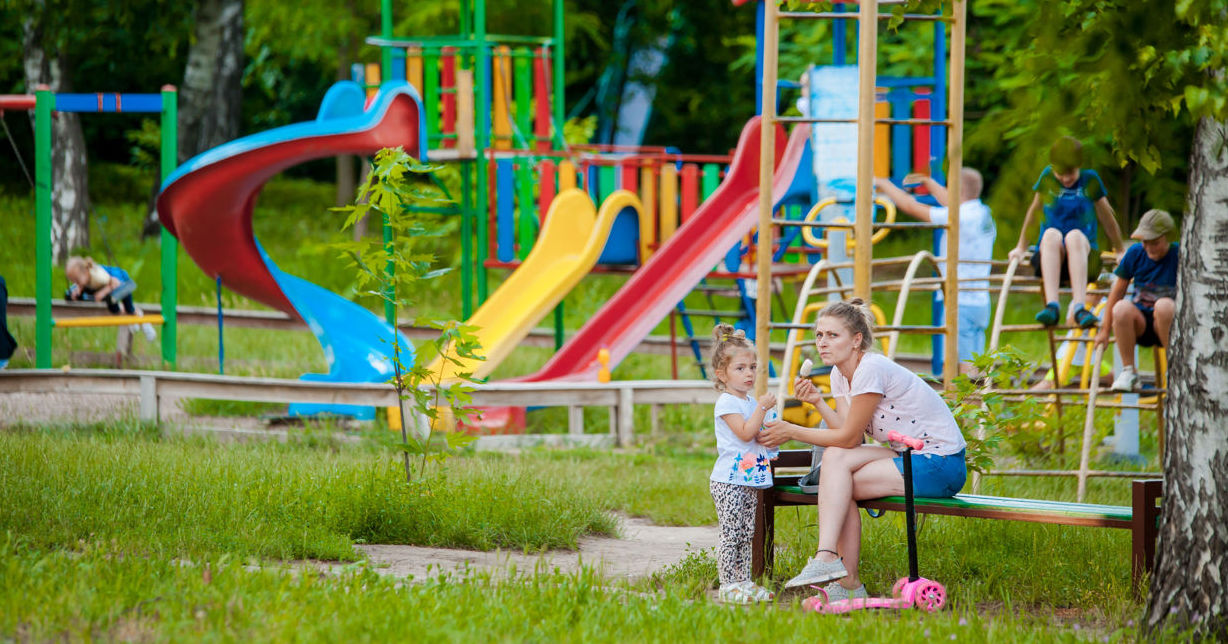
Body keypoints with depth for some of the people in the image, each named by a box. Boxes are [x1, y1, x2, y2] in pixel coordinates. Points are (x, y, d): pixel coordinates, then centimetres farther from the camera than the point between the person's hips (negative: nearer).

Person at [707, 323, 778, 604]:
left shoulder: (750, 401, 16)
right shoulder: (726, 403, -12)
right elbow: (745, 433, -21)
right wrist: (762, 408, -20)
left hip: (749, 480, 9)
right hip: (728, 481, -9)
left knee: (746, 534, 11)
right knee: (730, 533, -8)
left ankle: (743, 581, 16)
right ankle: (727, 584, -6)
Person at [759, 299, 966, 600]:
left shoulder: (870, 370, -20)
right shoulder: (840, 374, 8)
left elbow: (849, 437, -15)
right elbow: (848, 435, 0)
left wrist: (791, 432, -8)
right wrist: (818, 402, -11)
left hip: (941, 465, -9)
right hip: (911, 457, 9)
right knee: (834, 457, -10)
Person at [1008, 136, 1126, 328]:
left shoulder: (1090, 180, 5)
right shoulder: (1047, 177, 7)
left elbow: (1107, 217, 15)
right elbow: (1034, 210, 20)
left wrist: (1120, 252, 23)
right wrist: (1021, 247, 26)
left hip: (1084, 257, -1)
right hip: (1048, 259, 1)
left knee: (1075, 236, -35)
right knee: (1052, 234, -34)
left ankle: (1079, 308, -52)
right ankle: (1051, 305, -53)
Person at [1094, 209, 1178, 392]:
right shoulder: (1135, 254, 0)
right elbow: (1117, 291, 7)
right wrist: (1105, 330, 8)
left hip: (1168, 324, -2)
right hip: (1140, 324, 2)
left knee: (1164, 305, -36)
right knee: (1122, 308, -31)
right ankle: (1128, 372, -18)